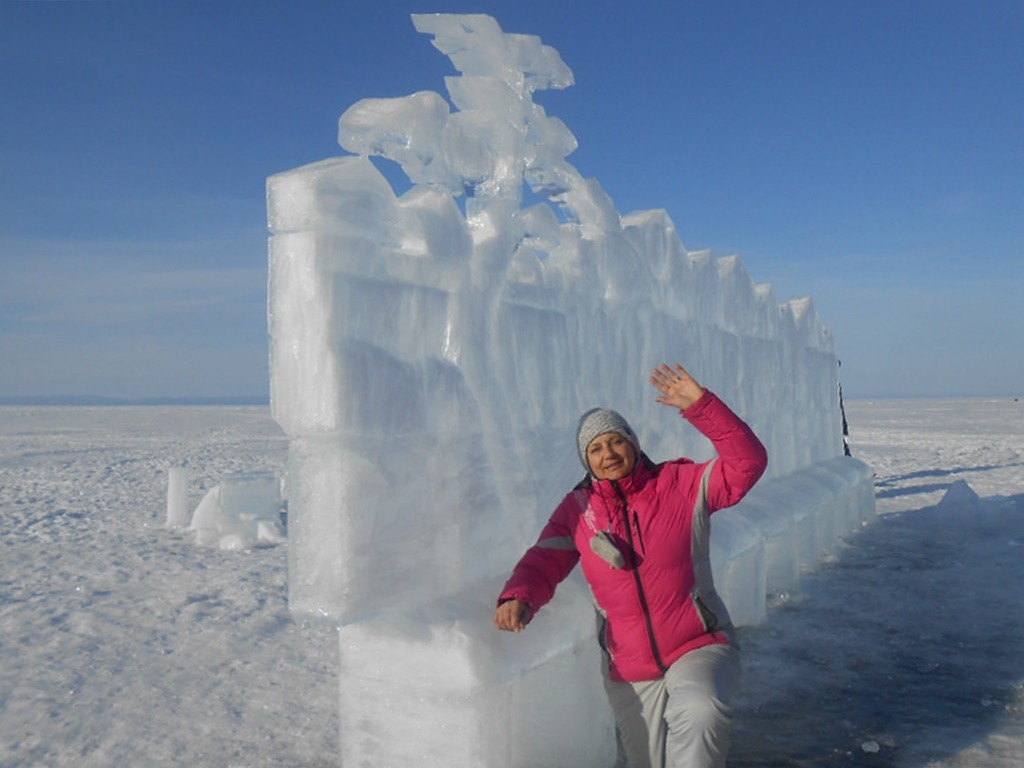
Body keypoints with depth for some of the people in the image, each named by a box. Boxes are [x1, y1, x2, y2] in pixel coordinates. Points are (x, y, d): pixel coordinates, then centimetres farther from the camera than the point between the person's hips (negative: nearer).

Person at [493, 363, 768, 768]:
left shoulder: (682, 484, -7)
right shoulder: (577, 510, 0)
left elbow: (747, 463, -16)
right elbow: (544, 561, -5)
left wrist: (700, 405, -25)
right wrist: (518, 598, -27)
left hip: (699, 648, -3)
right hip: (629, 672, 4)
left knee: (700, 713, -36)